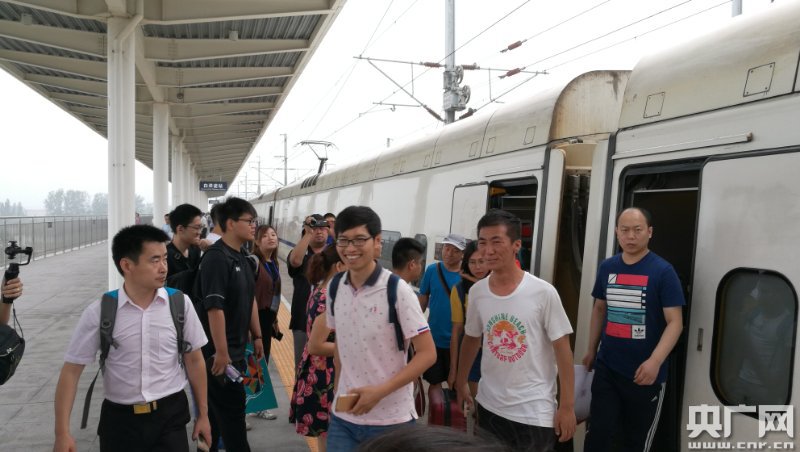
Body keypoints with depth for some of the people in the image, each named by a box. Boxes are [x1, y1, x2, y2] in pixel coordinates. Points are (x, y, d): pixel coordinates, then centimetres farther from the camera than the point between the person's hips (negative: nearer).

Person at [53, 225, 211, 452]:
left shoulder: (180, 304, -8)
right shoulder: (98, 312, -10)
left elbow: (194, 360, 1)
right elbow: (72, 370, -4)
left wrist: (202, 415, 7)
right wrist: (62, 433, -9)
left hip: (170, 416, 0)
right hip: (120, 419, 0)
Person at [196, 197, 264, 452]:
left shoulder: (243, 259, 10)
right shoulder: (216, 258, -18)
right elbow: (214, 308, -23)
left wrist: (257, 336, 17)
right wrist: (221, 352, -22)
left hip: (236, 349, 9)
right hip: (219, 351, -9)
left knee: (216, 410, 18)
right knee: (232, 411, 1)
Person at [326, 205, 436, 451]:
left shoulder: (397, 290, -14)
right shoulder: (334, 288, 1)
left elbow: (427, 353, -13)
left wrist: (380, 391, -19)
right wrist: (338, 391, 9)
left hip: (390, 420, -4)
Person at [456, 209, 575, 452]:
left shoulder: (543, 293, -15)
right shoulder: (477, 292, -3)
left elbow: (562, 350, -9)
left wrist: (567, 407, -9)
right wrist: (461, 382, 19)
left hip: (534, 413, -4)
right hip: (488, 406, 4)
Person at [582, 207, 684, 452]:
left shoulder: (663, 271, -11)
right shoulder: (607, 267, 3)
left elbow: (675, 322, -13)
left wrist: (654, 362, -25)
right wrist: (591, 351, 14)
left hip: (646, 374, -3)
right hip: (606, 368, 3)